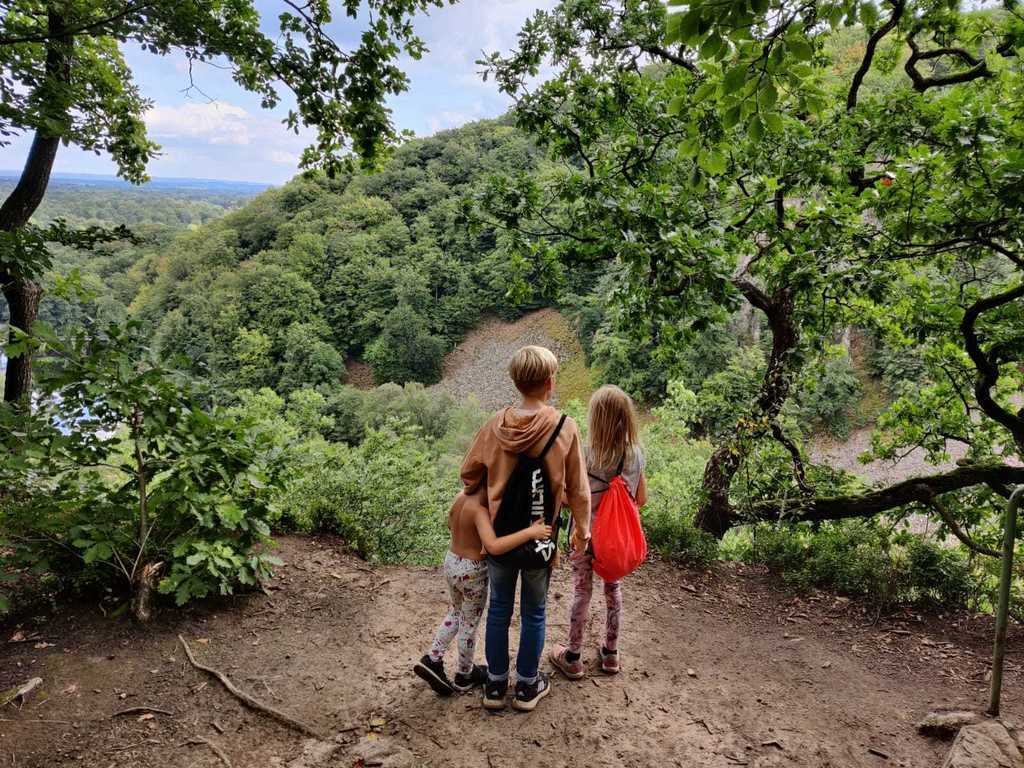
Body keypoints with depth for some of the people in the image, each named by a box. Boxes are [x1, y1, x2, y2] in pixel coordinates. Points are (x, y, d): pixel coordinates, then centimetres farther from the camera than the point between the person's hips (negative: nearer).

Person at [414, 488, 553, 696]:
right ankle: (464, 676, 35)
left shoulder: (461, 497, -6)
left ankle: (432, 660, 26)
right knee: (470, 623, 16)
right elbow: (493, 546, -44)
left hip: (450, 562, 7)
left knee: (455, 612, 30)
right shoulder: (480, 509, -30)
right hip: (472, 571, -7)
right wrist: (530, 532, -43)